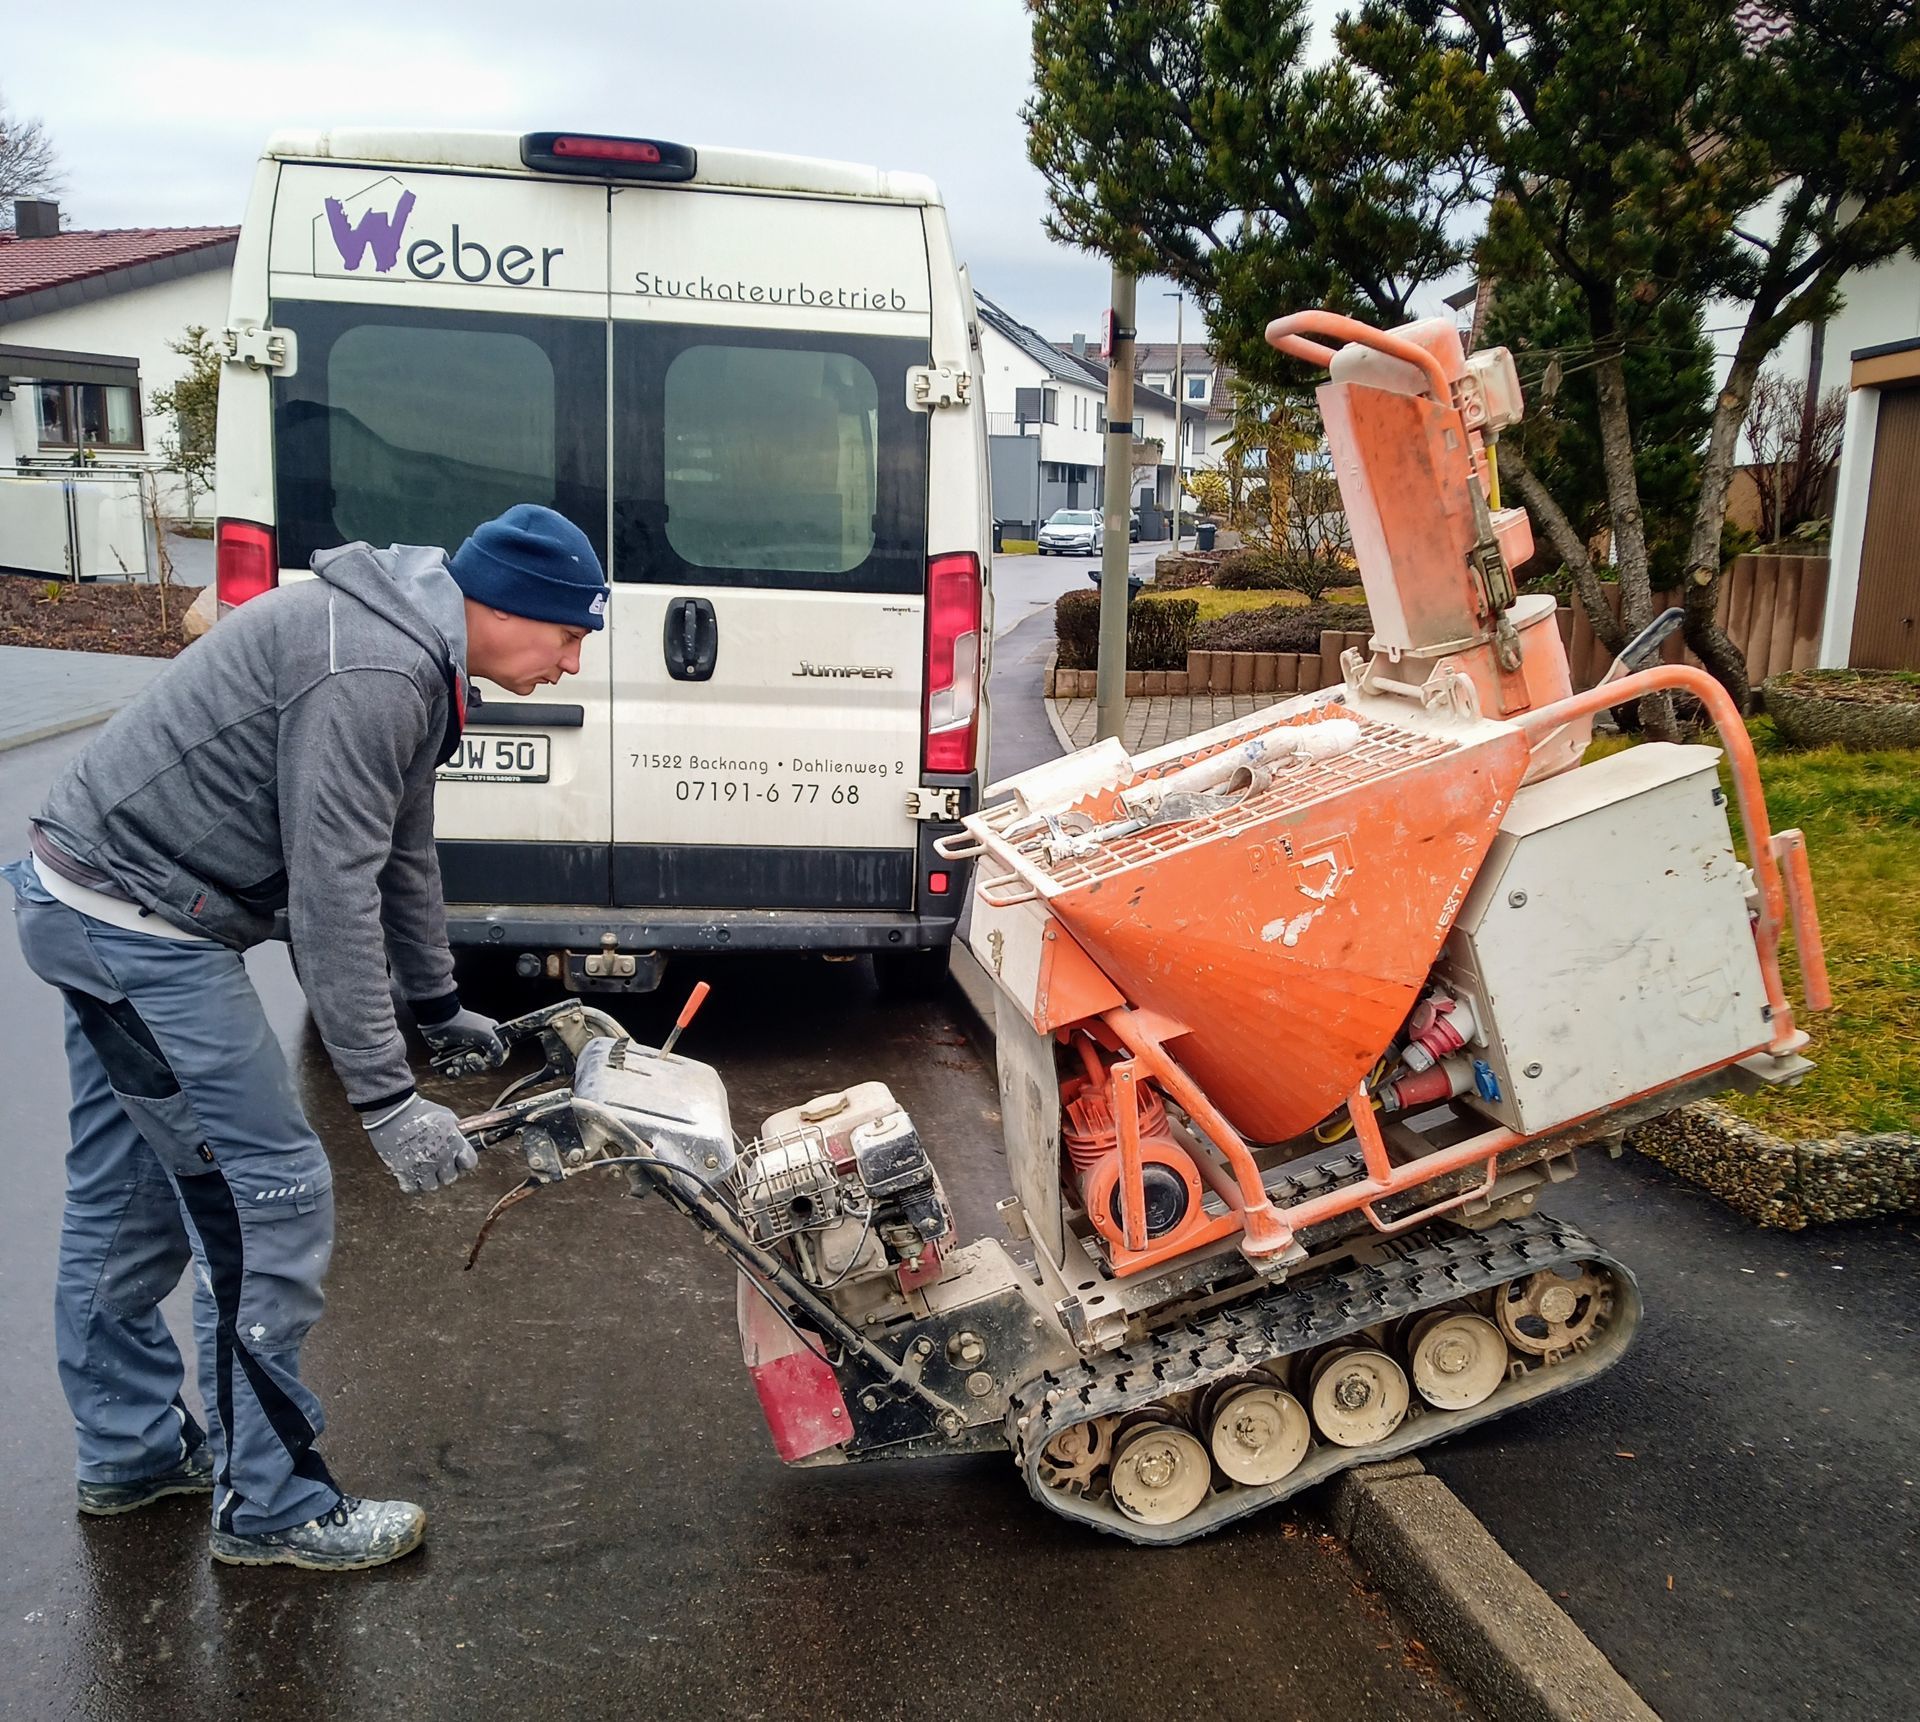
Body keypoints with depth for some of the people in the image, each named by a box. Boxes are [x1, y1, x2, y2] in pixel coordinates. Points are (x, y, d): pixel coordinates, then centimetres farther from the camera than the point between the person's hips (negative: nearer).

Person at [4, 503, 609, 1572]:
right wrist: (385, 1096, -25)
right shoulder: (372, 672, -24)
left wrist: (440, 1006, 25)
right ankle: (274, 1505, 9)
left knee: (127, 1200, 19)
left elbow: (400, 852, 18)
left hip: (94, 909, 11)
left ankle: (131, 1451, 36)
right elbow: (332, 891, -27)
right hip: (136, 922, -10)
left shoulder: (416, 661, 9)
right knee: (271, 1196, -5)